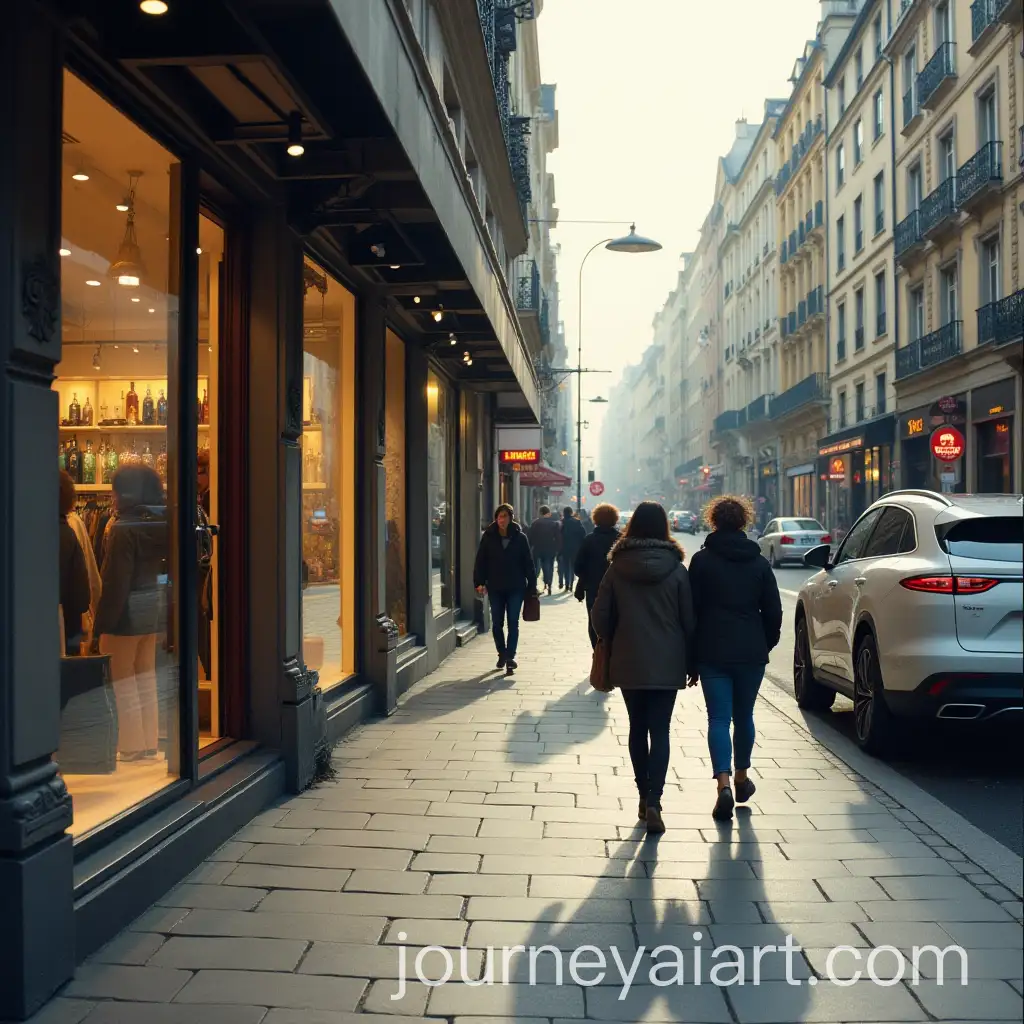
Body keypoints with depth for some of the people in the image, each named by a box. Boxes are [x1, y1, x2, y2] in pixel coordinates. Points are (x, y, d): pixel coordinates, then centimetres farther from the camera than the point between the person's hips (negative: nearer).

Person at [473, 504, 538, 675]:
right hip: (495, 587, 2)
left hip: (516, 587, -1)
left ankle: (510, 657, 1)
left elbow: (529, 563, 0)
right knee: (497, 623, 9)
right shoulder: (488, 537, -1)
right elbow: (481, 561, 1)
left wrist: (532, 586, -2)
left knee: (513, 623, -1)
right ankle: (502, 654, 27)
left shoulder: (520, 537, -3)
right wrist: (479, 582, -7)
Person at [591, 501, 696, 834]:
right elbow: (689, 620, -3)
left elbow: (600, 617, -2)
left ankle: (644, 796, 21)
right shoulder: (676, 569, -6)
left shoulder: (617, 568, -4)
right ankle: (653, 800, -12)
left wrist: (613, 646, 15)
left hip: (628, 663, 1)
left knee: (638, 728, 15)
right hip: (667, 664, -1)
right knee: (659, 730, 1)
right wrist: (692, 663, 7)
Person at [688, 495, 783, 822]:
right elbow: (773, 611, 5)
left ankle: (724, 783, -17)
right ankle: (742, 778, 30)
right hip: (751, 653, 3)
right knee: (743, 716, 17)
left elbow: (691, 608, -5)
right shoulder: (759, 562, 4)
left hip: (713, 653, -3)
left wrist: (690, 655, 1)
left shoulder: (702, 560, -4)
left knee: (718, 718, -2)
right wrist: (766, 644, 17)